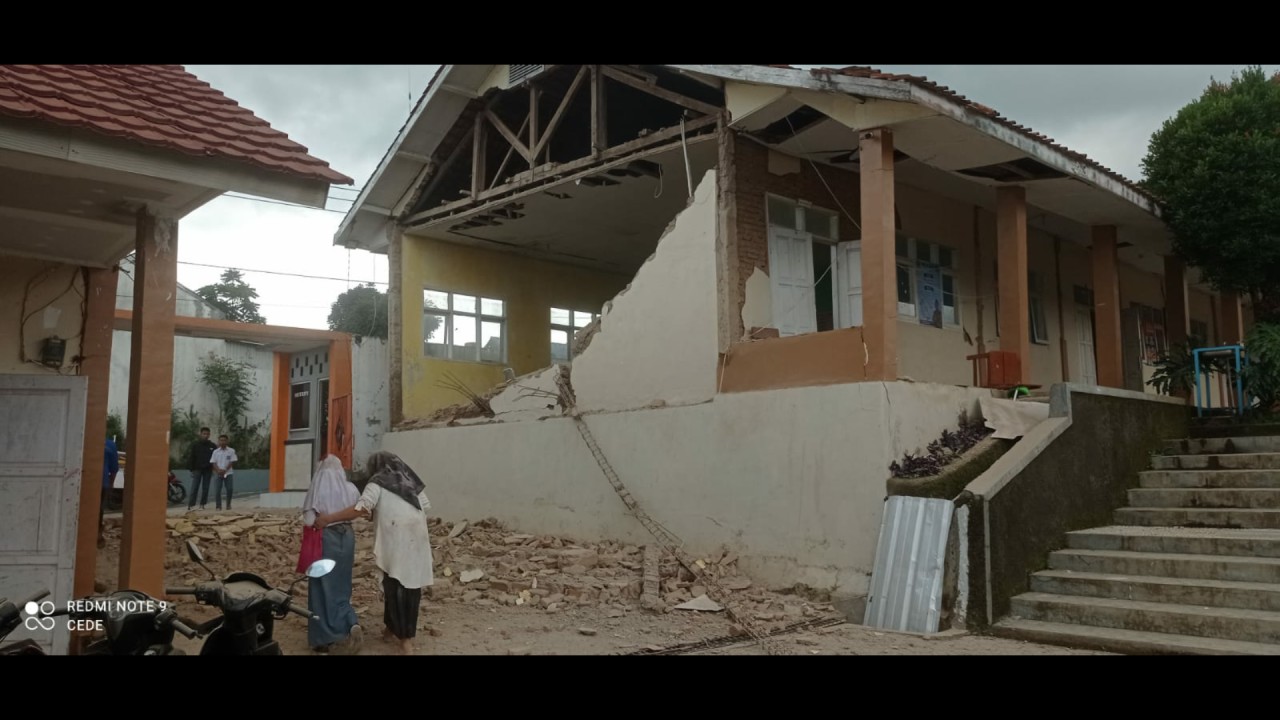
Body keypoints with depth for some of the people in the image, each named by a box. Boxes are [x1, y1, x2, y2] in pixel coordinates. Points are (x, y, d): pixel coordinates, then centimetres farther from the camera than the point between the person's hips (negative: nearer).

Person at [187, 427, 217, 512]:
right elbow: (192, 458, 2)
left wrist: (214, 469, 0)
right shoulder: (195, 445, 3)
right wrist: (192, 469, -3)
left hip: (208, 470, 2)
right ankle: (191, 505, -12)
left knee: (205, 488, 4)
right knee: (194, 488, -8)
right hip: (197, 469, -2)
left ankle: (202, 504, 10)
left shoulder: (212, 446, 6)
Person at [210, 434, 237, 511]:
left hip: (228, 473, -1)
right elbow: (214, 463, 3)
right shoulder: (215, 452, 6)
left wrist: (225, 470, -12)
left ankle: (228, 504, 12)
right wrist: (218, 470, -14)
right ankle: (219, 506, 4)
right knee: (217, 490, -5)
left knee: (229, 489, -4)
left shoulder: (231, 451, 0)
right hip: (218, 473, 1)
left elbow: (232, 462, -3)